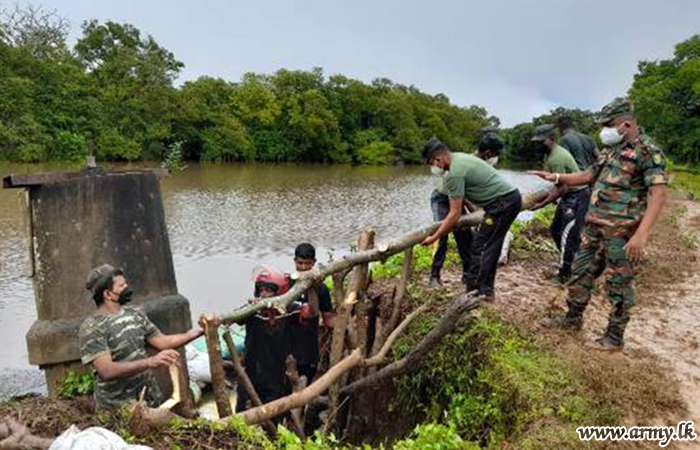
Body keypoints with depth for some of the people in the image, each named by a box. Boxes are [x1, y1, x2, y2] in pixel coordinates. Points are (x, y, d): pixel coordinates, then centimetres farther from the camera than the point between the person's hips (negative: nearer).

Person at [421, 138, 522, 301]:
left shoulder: (454, 173, -18)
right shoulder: (459, 157, 11)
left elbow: (455, 214, -16)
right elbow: (461, 197, 23)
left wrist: (434, 237, -9)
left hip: (503, 203, -10)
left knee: (479, 248, -6)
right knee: (490, 247, 16)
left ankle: (475, 292, -1)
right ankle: (486, 290, 24)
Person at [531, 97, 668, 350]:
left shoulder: (648, 152, -12)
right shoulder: (611, 151, 14)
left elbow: (658, 194, -20)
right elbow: (589, 176, 25)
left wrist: (641, 234, -29)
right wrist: (557, 178, 13)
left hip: (621, 232, -8)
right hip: (594, 227, 8)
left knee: (619, 285, 3)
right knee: (581, 273, 15)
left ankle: (615, 337, 16)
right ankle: (573, 318, 31)